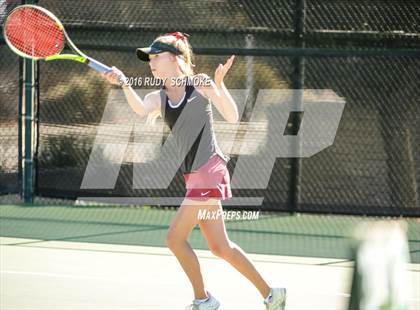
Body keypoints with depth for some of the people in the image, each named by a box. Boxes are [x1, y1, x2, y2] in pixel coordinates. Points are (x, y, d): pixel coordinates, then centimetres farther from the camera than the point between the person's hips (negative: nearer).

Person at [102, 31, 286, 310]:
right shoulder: (158, 98, 12)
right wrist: (124, 85, -29)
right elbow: (141, 110, -12)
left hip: (209, 169, -7)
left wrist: (219, 85, -22)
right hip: (193, 175, 7)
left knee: (175, 238, -9)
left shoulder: (200, 83, -2)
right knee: (221, 248, 9)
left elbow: (232, 118, -9)